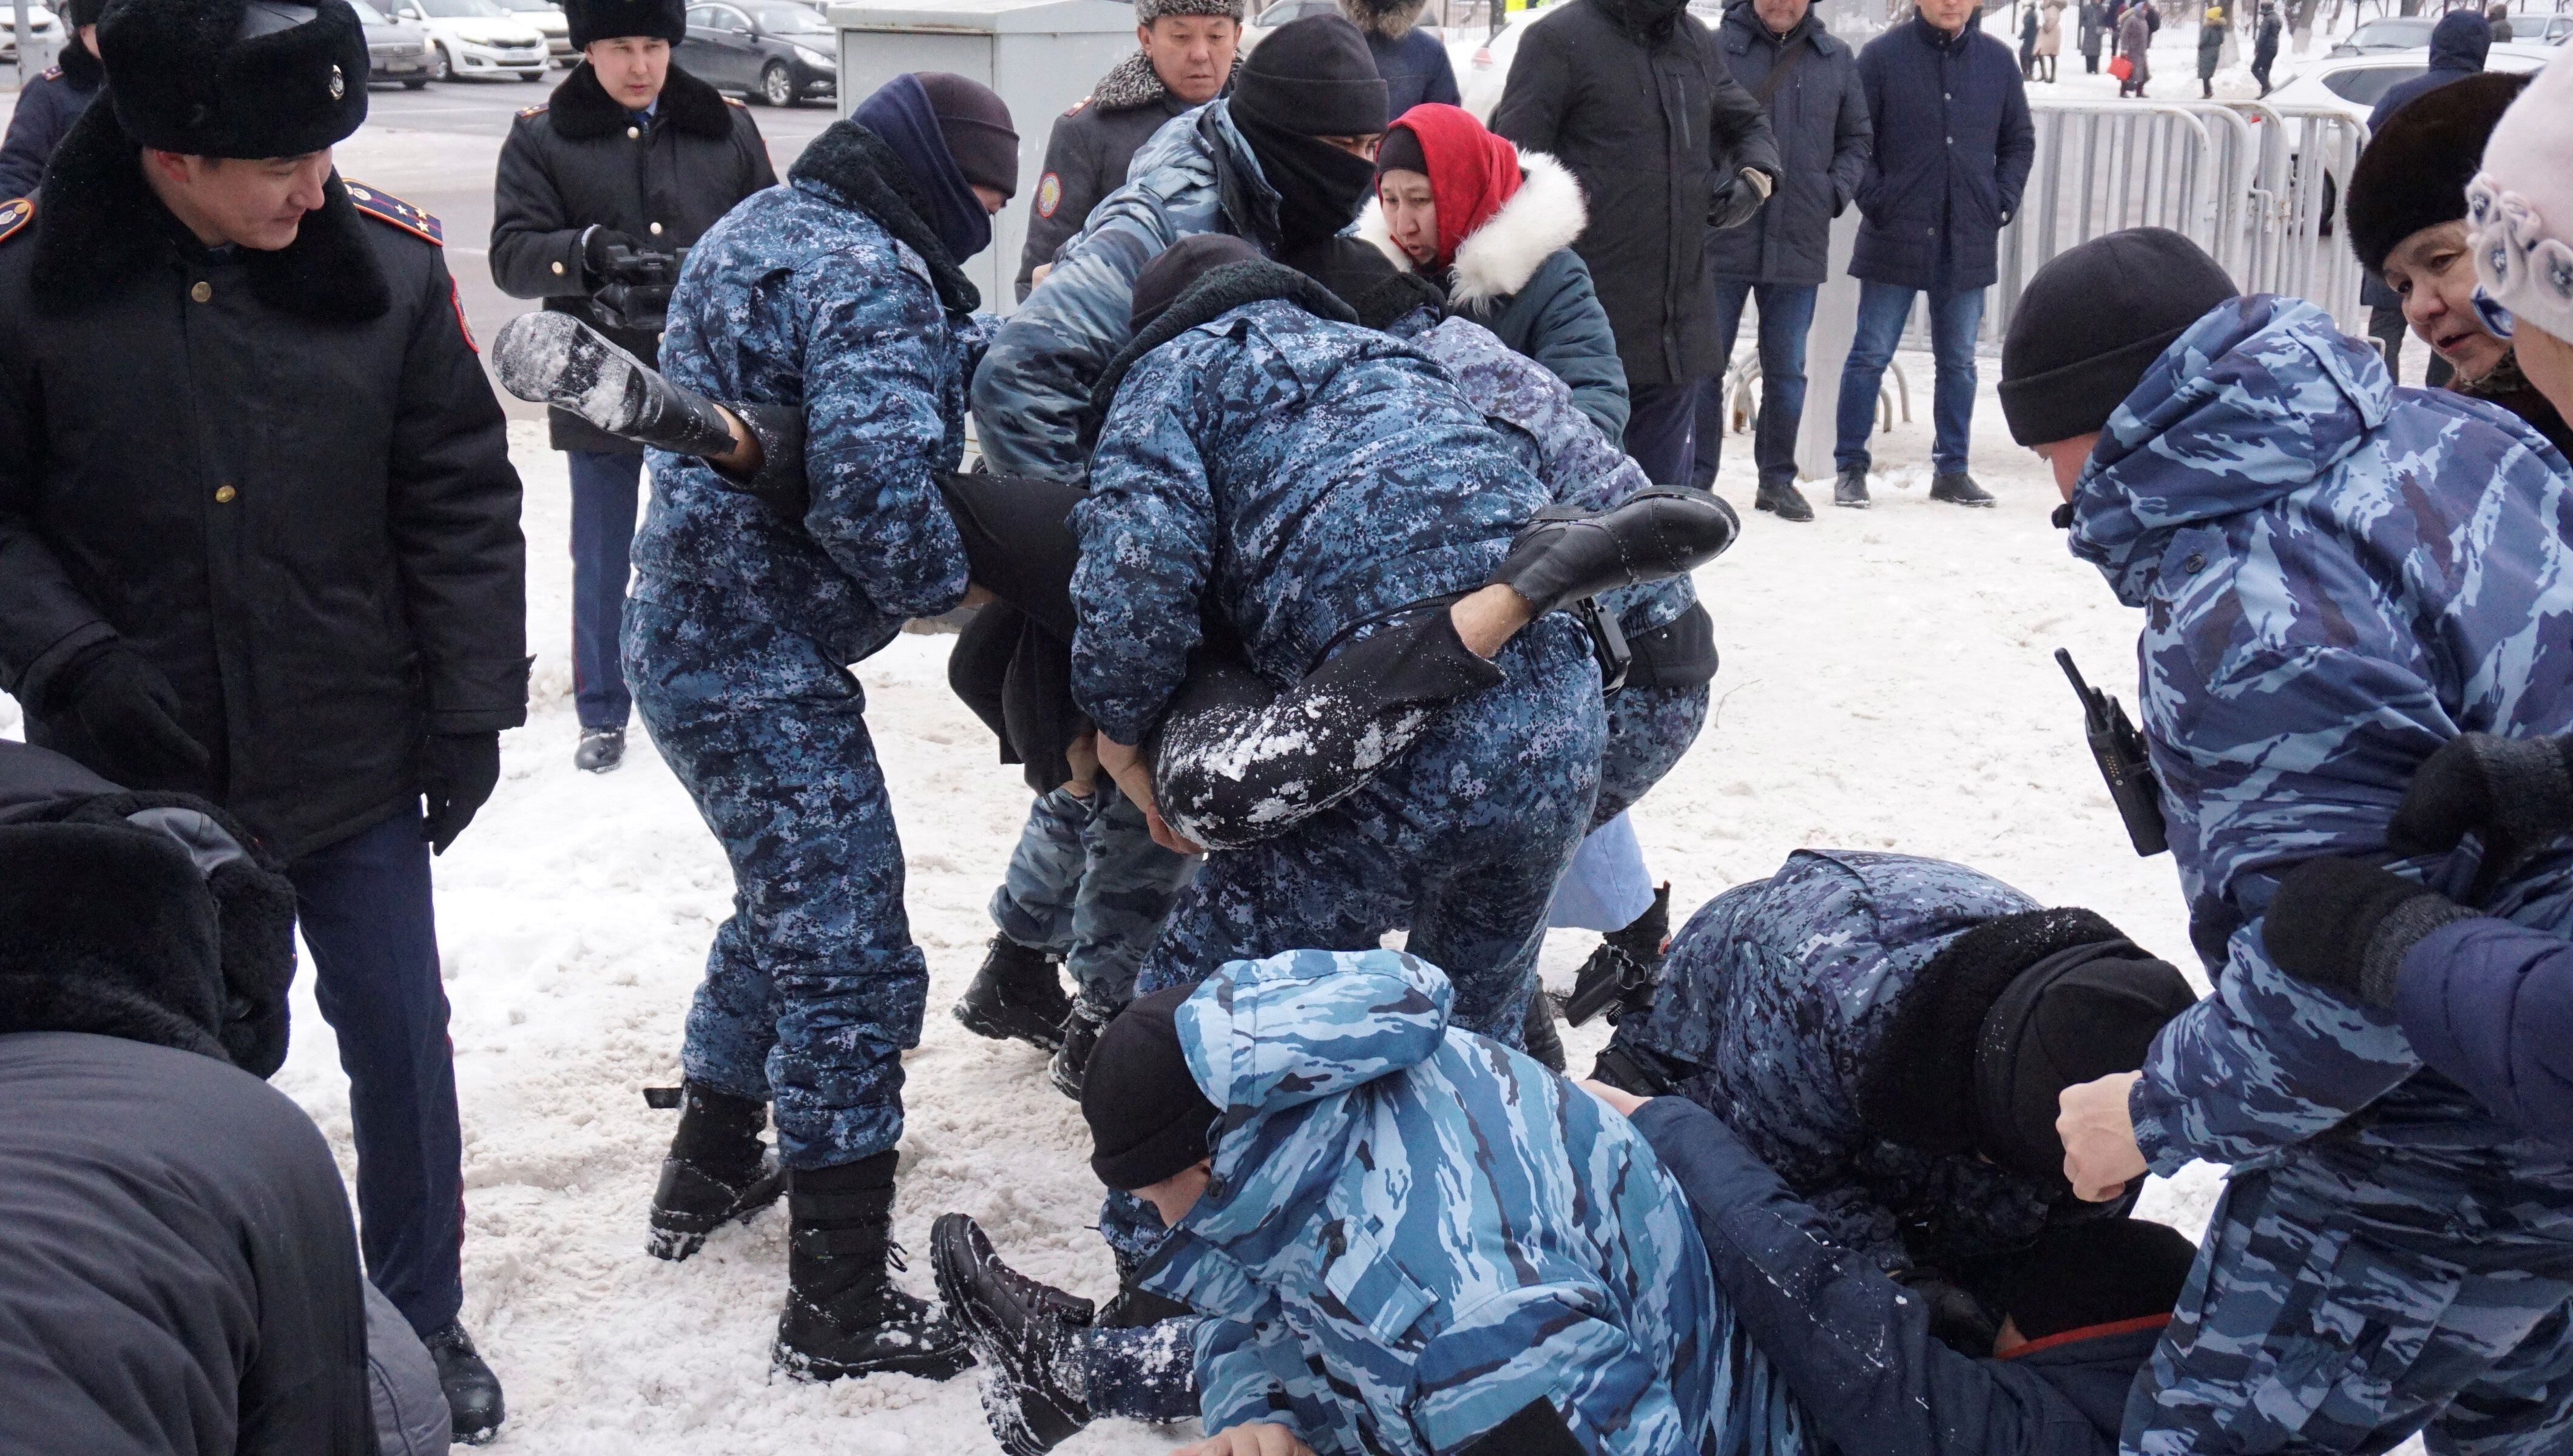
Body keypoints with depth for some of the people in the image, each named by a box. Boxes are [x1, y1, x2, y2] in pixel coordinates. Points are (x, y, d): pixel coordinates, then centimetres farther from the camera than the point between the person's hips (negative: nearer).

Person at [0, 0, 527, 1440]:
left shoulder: (387, 265, -9)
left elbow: (462, 502, -2)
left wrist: (471, 709, -3)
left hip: (356, 773, 1)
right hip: (145, 778, 0)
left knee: (405, 1046, 10)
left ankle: (423, 1319, 32)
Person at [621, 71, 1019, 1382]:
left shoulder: (766, 228, 14)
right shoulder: (867, 276, -19)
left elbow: (945, 348, 17)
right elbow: (874, 490, -29)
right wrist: (957, 580, -13)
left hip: (692, 637, 11)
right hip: (768, 669, -10)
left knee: (786, 910, 26)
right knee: (851, 962, -3)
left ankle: (709, 1172, 41)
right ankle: (840, 1308, 4)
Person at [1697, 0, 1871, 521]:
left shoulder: (1837, 59, 9)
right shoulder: (1715, 48, -2)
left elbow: (1858, 139, 17)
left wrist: (1835, 193, 2)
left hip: (1799, 243, 3)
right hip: (1721, 238, -3)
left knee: (1787, 369, 9)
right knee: (1705, 363, 3)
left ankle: (1778, 478, 20)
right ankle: (1697, 478, 13)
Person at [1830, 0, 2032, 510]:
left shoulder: (1997, 60, 6)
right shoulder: (1883, 55, -4)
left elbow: (2019, 141, 15)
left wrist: (2003, 202, 4)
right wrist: (1875, 200, -8)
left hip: (1969, 240, 3)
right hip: (1895, 237, -3)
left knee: (1958, 362, 10)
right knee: (1871, 355, 1)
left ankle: (1952, 469, 18)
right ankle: (1851, 468, 8)